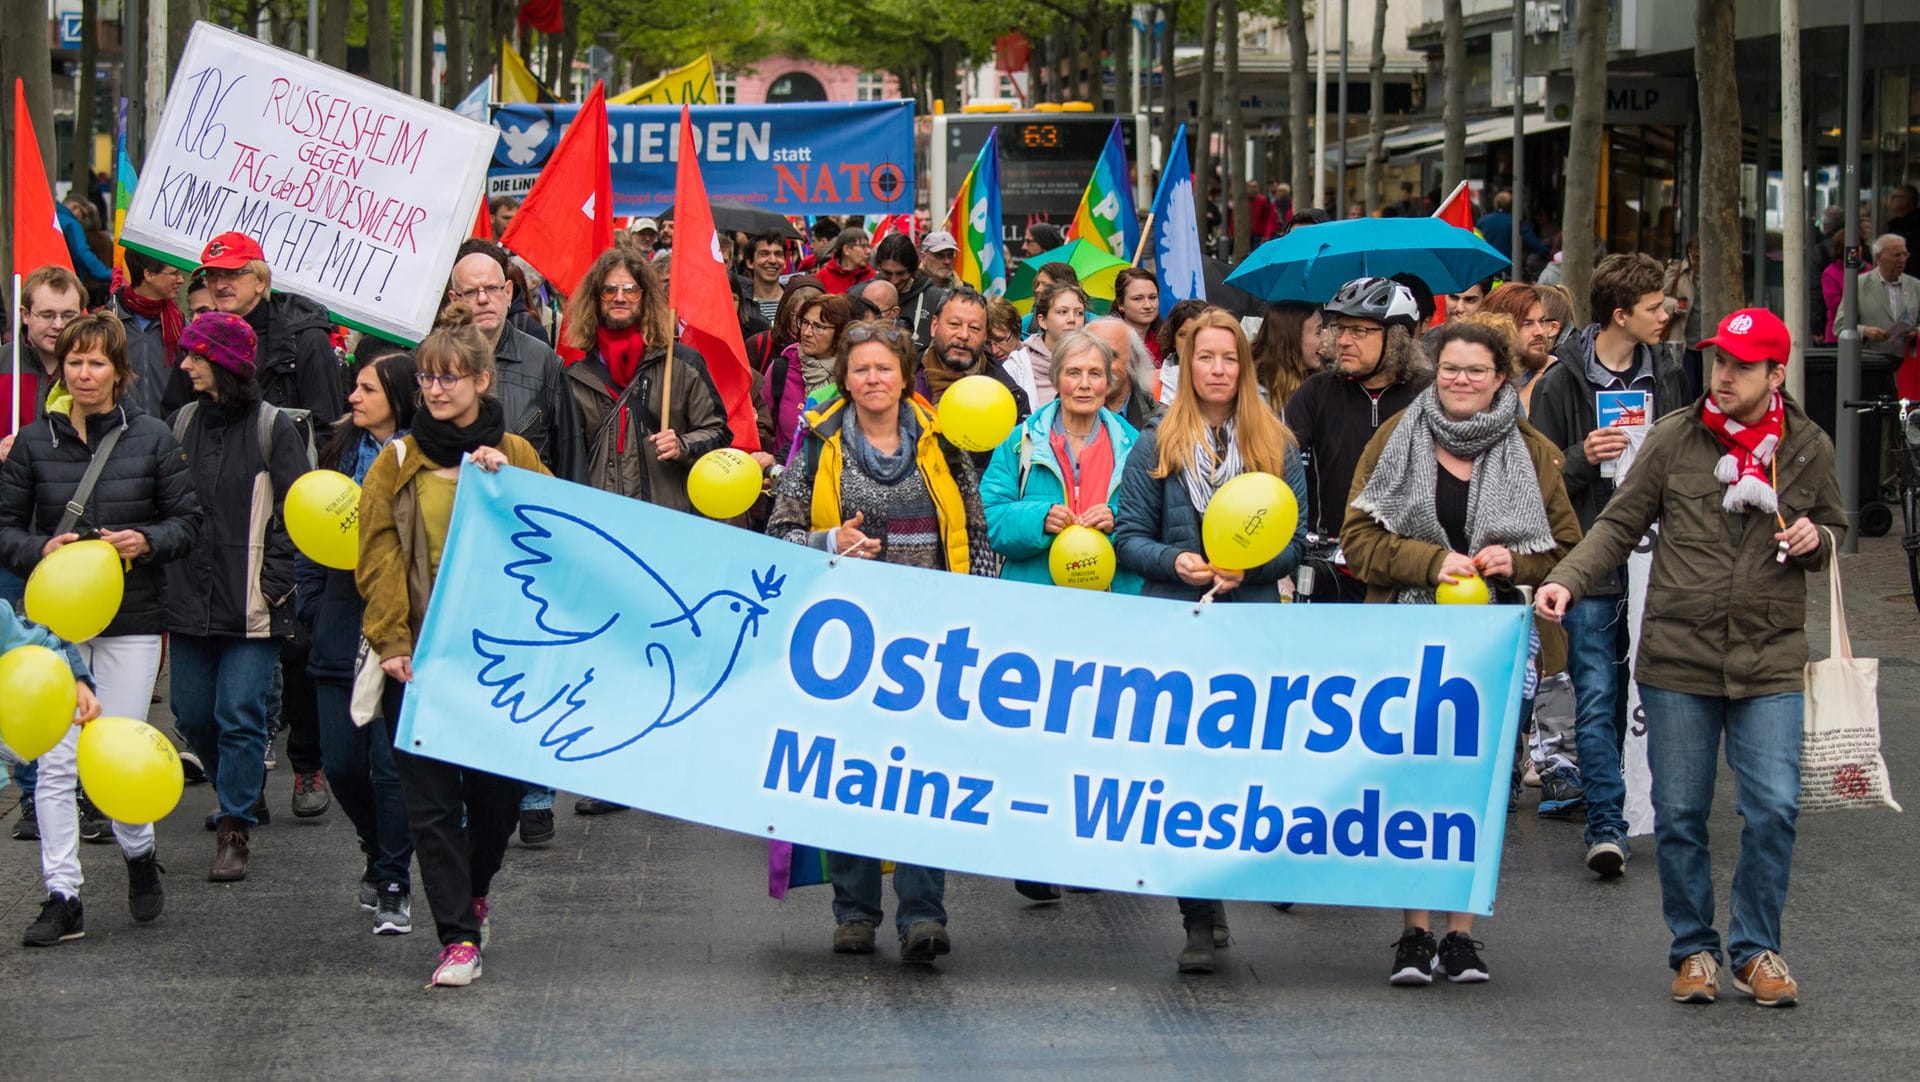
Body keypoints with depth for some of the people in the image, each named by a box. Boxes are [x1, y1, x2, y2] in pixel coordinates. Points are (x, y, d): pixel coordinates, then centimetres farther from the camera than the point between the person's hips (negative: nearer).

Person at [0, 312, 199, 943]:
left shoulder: (152, 439, 0)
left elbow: (187, 519, 5)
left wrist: (147, 541, -14)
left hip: (131, 618, -1)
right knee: (55, 761, -3)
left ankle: (139, 853, 29)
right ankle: (62, 895, 3)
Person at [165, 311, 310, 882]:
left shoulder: (272, 427, -4)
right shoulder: (183, 422, 10)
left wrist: (274, 584, -12)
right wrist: (165, 583, 7)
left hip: (250, 603, -5)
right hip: (190, 596, 5)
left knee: (241, 716, -7)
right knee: (192, 714, 8)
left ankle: (234, 832, -1)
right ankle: (242, 793, 32)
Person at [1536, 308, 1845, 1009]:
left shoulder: (1808, 449, 5)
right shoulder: (1674, 438, 1)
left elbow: (1834, 532, 18)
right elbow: (1620, 525, 4)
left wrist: (1816, 540, -6)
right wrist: (1567, 582, -11)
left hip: (1770, 663, 0)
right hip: (1676, 659, 0)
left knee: (1773, 808, -5)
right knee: (1679, 813, 4)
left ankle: (1756, 950, 10)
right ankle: (1693, 948, 19)